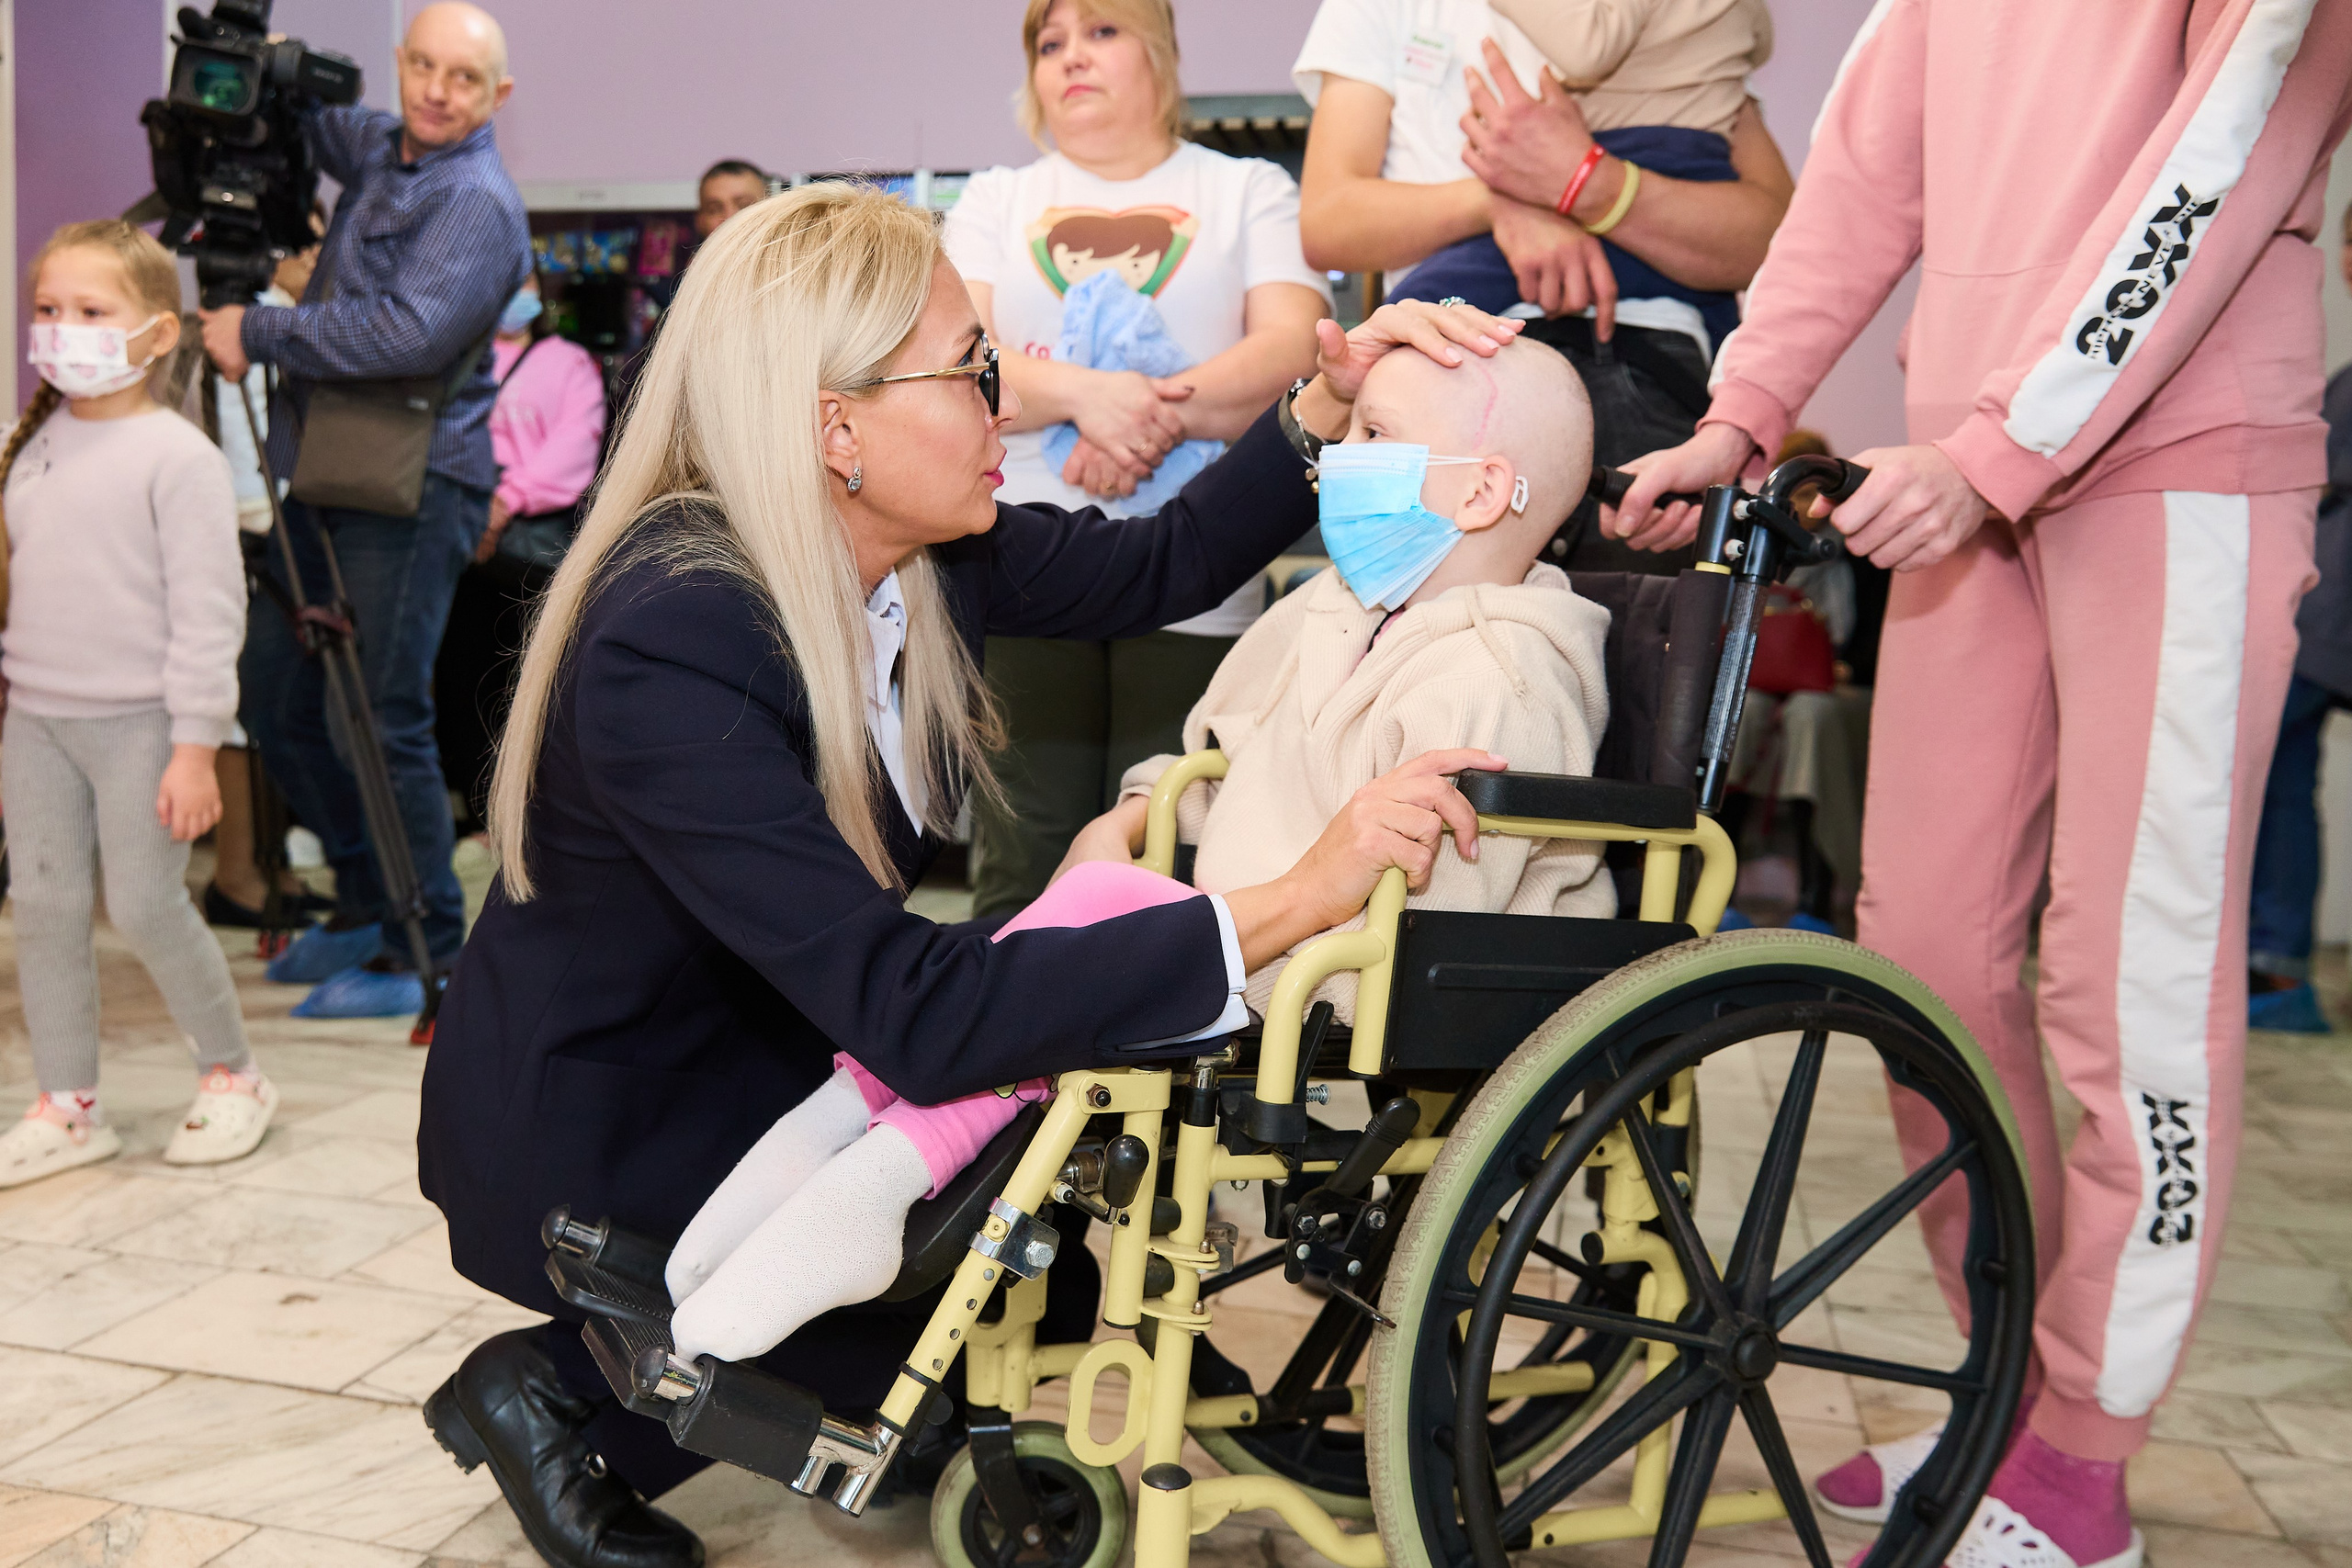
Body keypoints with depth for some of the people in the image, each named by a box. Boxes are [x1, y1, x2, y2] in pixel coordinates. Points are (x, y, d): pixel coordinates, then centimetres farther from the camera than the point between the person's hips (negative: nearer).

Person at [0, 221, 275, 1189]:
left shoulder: (176, 454, -10)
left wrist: (195, 745, -16)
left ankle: (231, 1077, 17)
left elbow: (208, 607, -13)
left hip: (138, 723, -7)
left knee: (146, 909, -4)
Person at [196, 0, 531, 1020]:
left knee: (389, 720, -7)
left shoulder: (477, 202, -12)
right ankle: (365, 904, 27)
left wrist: (260, 334, -17)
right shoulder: (378, 152, 15)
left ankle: (428, 951, 6)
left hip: (415, 487, -9)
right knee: (273, 694, 13)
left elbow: (413, 332, -26)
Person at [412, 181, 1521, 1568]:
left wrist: (1329, 405, -8)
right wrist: (1291, 905, -43)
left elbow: (1155, 567, 6)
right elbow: (914, 1010, -39)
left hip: (764, 1041, 7)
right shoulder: (667, 643, -34)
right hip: (594, 1133, -7)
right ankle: (567, 1394, 7)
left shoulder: (919, 553, -11)